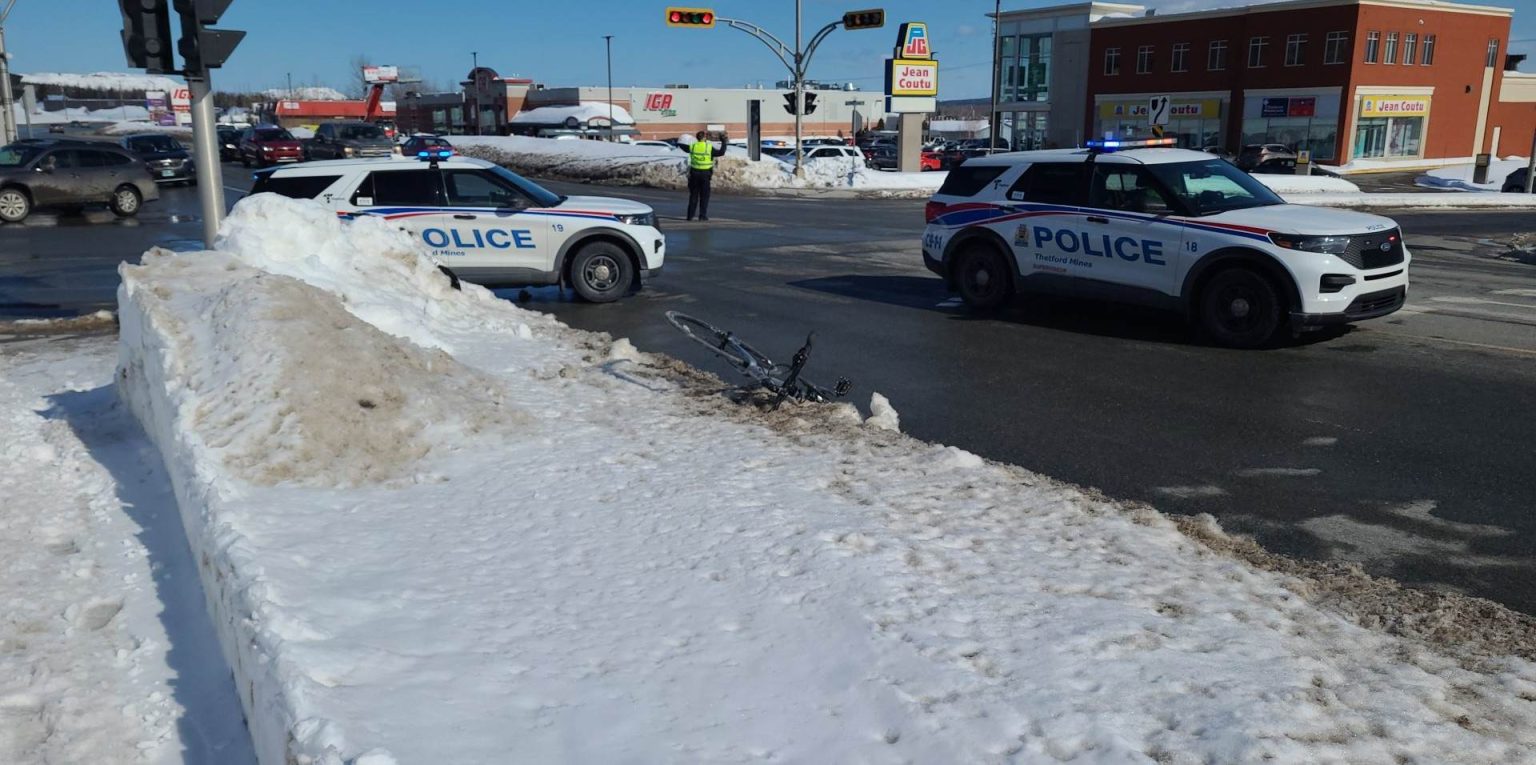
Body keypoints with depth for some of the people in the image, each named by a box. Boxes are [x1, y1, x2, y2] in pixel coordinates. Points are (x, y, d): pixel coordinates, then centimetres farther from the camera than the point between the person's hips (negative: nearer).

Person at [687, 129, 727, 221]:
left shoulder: (692, 146, 1)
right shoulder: (709, 147, -8)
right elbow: (721, 153, -4)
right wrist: (724, 143, 10)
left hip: (694, 173, 3)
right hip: (705, 173, -3)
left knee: (693, 195, 9)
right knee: (704, 195, 5)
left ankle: (690, 215, 7)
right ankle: (702, 215, 1)